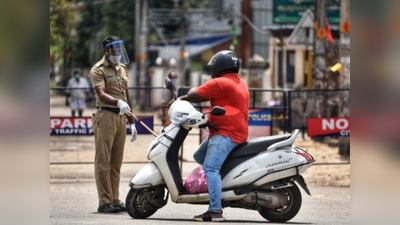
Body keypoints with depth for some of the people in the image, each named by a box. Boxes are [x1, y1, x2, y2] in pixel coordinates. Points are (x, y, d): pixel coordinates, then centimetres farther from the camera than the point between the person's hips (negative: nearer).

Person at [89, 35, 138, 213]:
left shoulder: (122, 68, 20)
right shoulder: (98, 70, -5)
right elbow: (101, 95, -20)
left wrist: (132, 123, 20)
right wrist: (118, 102, -38)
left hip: (121, 118, 7)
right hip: (106, 117, -7)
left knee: (116, 163, 9)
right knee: (103, 162, -7)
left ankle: (115, 200, 12)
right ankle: (104, 202, -8)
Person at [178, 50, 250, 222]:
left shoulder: (220, 83, -10)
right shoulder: (240, 83, 22)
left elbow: (194, 95, -9)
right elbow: (207, 96, 26)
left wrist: (189, 93, 14)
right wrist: (183, 99, 19)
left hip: (226, 133, -11)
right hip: (237, 132, 11)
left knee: (210, 167, -22)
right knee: (199, 157, 23)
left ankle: (215, 211, -32)